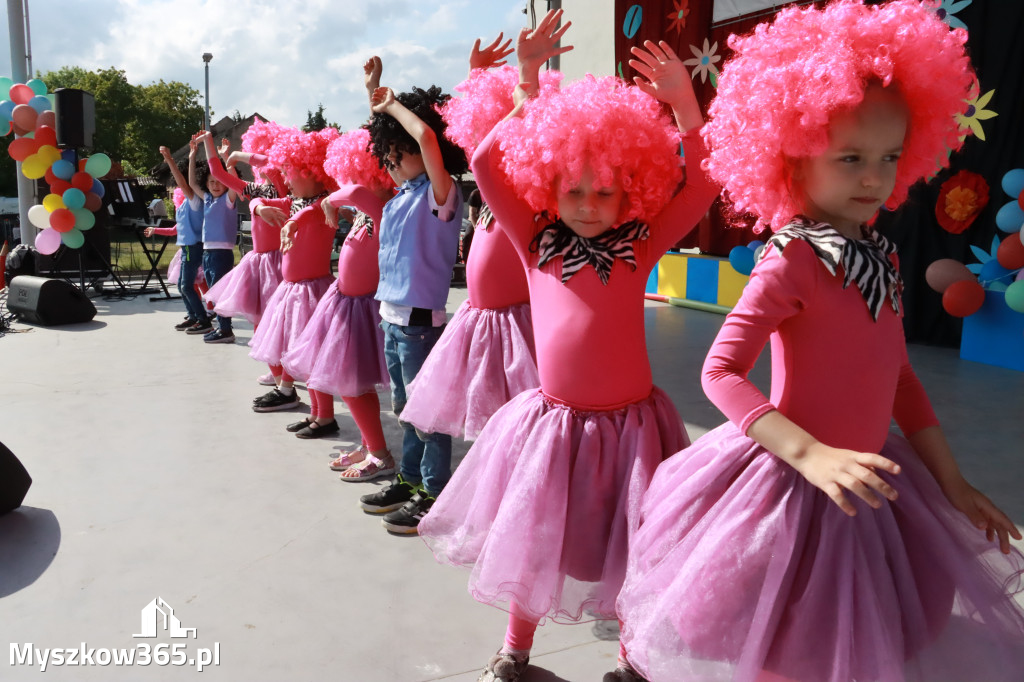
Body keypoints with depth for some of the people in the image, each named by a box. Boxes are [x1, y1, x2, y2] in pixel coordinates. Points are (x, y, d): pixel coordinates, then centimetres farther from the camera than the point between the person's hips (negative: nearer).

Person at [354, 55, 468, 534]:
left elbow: (426, 137, -29)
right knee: (405, 407, 18)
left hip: (420, 319, -9)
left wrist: (393, 105, -14)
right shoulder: (402, 194, 11)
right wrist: (373, 91, 16)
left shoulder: (439, 193, -12)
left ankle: (434, 492, 13)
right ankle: (410, 480, 32)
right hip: (392, 316, 9)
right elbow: (383, 132, 23)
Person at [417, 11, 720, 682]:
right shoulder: (537, 243, 0)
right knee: (534, 544, 15)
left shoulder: (642, 244, -1)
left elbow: (703, 183, -4)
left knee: (629, 551, 11)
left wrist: (684, 105, -13)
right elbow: (486, 164, -3)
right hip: (552, 422, 1)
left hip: (630, 424, -1)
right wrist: (528, 85, -5)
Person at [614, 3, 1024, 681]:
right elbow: (721, 372, -24)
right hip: (790, 488, -7)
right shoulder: (792, 260, -19)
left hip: (869, 483, 7)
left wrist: (951, 480, 12)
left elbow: (898, 376, 11)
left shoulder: (883, 255, 4)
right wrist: (811, 455, -33)